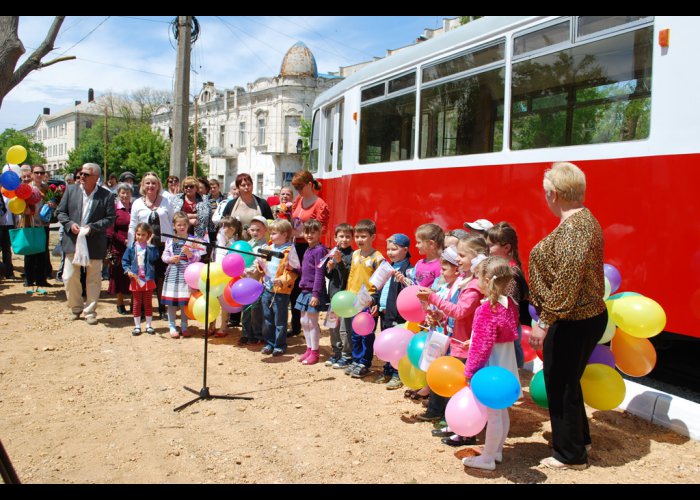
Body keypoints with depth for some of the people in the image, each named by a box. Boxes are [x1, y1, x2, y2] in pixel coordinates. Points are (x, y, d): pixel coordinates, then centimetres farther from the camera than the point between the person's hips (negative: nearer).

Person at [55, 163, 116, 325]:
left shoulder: (107, 195, -5)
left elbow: (110, 219, -6)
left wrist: (92, 227, -19)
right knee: (70, 278, 5)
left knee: (93, 279, 6)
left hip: (94, 243, -2)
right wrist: (70, 224, -11)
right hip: (73, 241, 2)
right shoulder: (71, 190, 4)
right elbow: (60, 212, 7)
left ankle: (90, 311, 18)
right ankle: (76, 307, 25)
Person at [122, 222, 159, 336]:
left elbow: (154, 258, -18)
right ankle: (137, 326, 19)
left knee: (148, 303, 9)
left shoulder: (151, 247, -1)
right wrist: (127, 270, -10)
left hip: (148, 279, -1)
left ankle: (148, 325, 19)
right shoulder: (131, 248, 2)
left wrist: (149, 245, -17)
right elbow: (125, 260, 5)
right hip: (135, 279, 1)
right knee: (136, 303, 9)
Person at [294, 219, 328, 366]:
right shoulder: (308, 250, 12)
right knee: (304, 322, 14)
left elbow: (319, 273, -18)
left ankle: (314, 353, 11)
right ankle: (309, 349, 27)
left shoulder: (320, 250, -14)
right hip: (305, 290, 9)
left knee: (312, 322, -1)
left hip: (314, 292, -9)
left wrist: (316, 294, -21)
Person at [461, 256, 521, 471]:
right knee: (501, 410, 18)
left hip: (490, 367, -9)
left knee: (493, 413, 1)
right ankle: (496, 450, 32)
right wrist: (472, 342, 16)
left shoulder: (487, 310, -23)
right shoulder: (510, 303, 3)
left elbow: (482, 346, -21)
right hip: (505, 365, 9)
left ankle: (488, 458, 12)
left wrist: (470, 371, -12)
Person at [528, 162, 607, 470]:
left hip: (572, 324, -10)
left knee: (560, 385, 6)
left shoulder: (571, 227, -21)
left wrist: (544, 321, -24)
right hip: (588, 316, 10)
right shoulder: (585, 219, 11)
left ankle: (570, 455, 22)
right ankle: (580, 440, 40)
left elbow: (566, 282, -27)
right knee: (567, 381, 23)